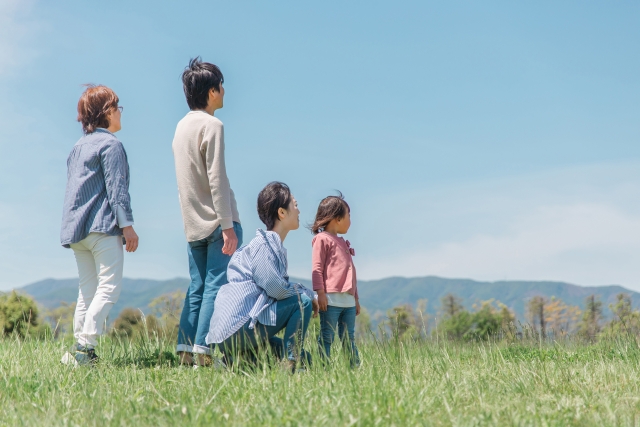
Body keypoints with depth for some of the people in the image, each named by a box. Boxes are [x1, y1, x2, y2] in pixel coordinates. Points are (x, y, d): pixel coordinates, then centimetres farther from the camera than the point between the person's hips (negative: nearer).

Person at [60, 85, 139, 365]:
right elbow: (116, 188, -12)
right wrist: (127, 224, -13)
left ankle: (80, 348, 5)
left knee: (87, 290, 10)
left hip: (76, 229, 9)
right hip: (103, 226, -9)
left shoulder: (78, 147, 21)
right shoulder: (110, 144, -4)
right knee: (109, 287, -11)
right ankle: (85, 345, -22)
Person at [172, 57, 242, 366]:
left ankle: (185, 349, 5)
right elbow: (217, 179, -17)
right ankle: (202, 349, -10)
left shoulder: (181, 126, 14)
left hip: (193, 224, 8)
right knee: (216, 285, -5)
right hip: (216, 221, -8)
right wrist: (228, 225, -18)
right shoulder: (212, 126, -11)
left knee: (197, 287, 9)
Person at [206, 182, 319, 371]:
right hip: (238, 329, -10)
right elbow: (277, 289, -19)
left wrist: (307, 293, 3)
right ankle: (289, 365, -9)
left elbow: (280, 287, 19)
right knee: (302, 302, -10)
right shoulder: (263, 245, -11)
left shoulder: (275, 246, 18)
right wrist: (307, 294, -2)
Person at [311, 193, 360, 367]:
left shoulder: (343, 243, 24)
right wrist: (320, 293, -17)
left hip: (348, 300, 8)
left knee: (349, 338, 10)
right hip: (331, 298, -8)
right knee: (327, 337, -4)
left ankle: (355, 366, 12)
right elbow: (317, 268, -9)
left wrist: (356, 298, 25)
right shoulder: (322, 239, -2)